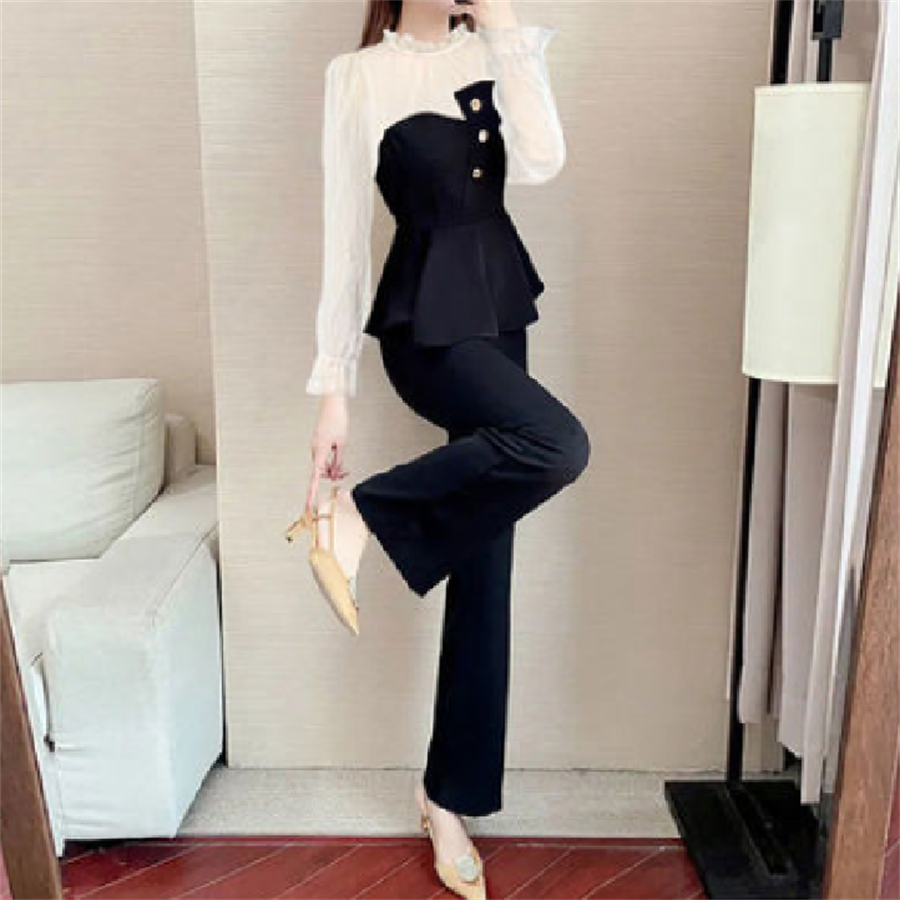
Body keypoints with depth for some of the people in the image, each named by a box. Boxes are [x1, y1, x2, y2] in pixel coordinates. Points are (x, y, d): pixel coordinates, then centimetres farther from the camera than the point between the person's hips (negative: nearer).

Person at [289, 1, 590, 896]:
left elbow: (541, 160, -8)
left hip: (498, 311, 6)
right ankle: (358, 515, -11)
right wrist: (332, 385, -8)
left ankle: (450, 797, 18)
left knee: (483, 568, 5)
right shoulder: (358, 74, -2)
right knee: (557, 443, -34)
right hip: (423, 322, -5)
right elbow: (345, 232, -5)